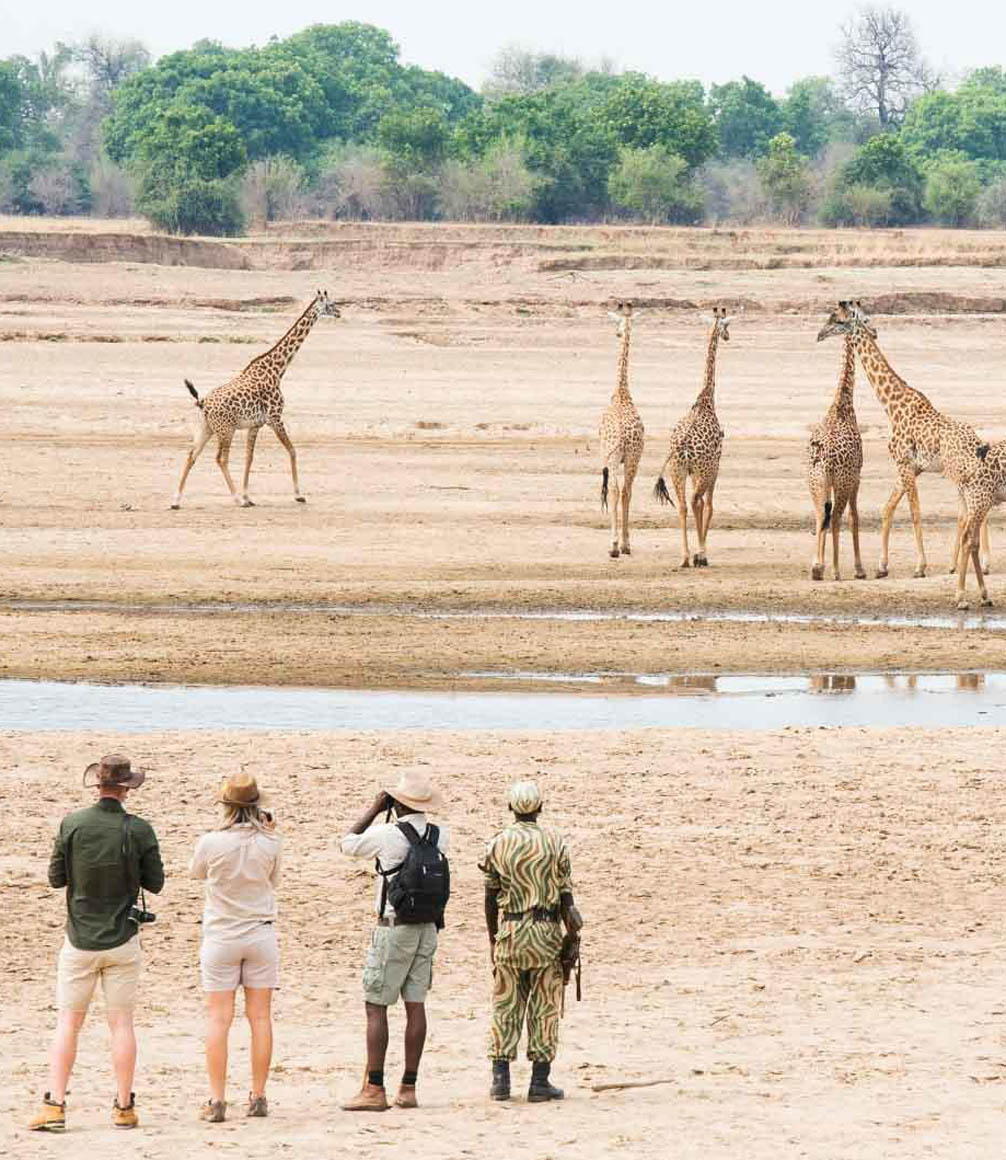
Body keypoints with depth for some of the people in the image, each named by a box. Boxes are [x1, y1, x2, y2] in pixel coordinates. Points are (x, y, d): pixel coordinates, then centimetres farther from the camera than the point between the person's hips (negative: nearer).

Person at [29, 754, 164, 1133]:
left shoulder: (72, 825, -8)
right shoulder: (139, 831, -8)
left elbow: (56, 878, -1)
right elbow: (155, 883, -1)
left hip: (80, 940, 0)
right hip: (123, 939, 0)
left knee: (68, 1023, 4)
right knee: (121, 1023, 6)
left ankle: (54, 1105, -4)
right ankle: (124, 1108, 6)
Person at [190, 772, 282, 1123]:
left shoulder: (211, 843, -14)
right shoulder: (270, 844, -9)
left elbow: (196, 872, 6)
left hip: (221, 936, -2)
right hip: (260, 933, 2)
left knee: (218, 1018, 1)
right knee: (260, 1015, 8)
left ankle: (217, 1099, -2)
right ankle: (258, 1097, 10)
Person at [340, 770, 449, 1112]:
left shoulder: (387, 834, -14)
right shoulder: (441, 836, 2)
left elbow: (348, 844, 3)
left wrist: (375, 810, 8)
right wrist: (403, 817, 17)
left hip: (393, 929, -6)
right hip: (427, 929, 6)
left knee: (375, 1006, -3)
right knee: (415, 1005, 7)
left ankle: (374, 1089, -8)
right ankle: (409, 1088, 6)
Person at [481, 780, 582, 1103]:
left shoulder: (497, 845, 0)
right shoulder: (554, 842, -3)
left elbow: (491, 897, 5)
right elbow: (565, 893, -2)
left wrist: (492, 939, 15)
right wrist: (572, 935, 4)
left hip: (509, 931, 1)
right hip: (546, 931, -1)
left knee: (505, 1008, 9)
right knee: (544, 1009, 4)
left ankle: (500, 1078, 4)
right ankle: (539, 1082, 3)